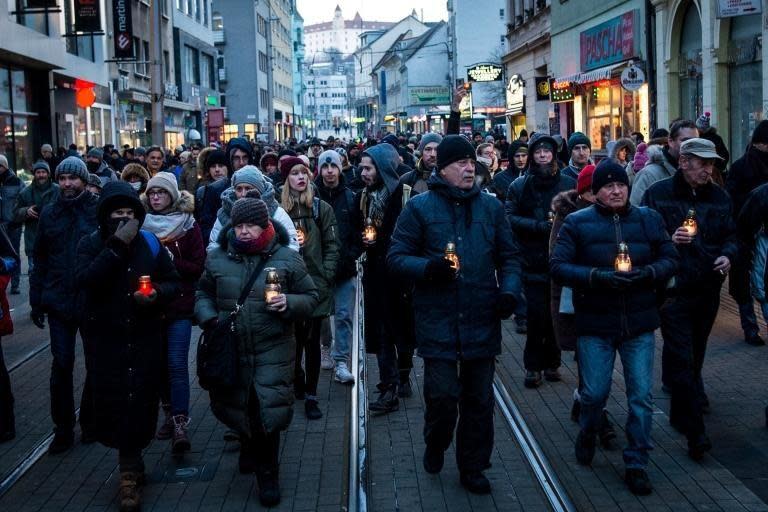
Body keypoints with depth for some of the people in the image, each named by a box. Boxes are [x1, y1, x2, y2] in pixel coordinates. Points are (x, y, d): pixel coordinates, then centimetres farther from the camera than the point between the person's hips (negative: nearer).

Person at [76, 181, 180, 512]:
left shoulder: (150, 243, 5)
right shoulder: (90, 244, -1)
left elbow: (173, 281, 12)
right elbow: (85, 279, -20)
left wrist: (157, 293, -10)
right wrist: (117, 245, -24)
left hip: (144, 339, 1)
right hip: (105, 340, -1)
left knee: (139, 403, -3)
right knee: (111, 403, -2)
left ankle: (129, 472, 18)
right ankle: (132, 467, 22)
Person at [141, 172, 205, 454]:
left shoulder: (188, 226, 0)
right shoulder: (142, 225, 7)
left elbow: (198, 266, -4)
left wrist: (171, 262, -17)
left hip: (179, 306, -3)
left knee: (177, 364, -9)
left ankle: (180, 424, -8)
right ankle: (171, 414, 23)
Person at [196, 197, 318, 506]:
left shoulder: (287, 258, -2)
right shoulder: (218, 258, 4)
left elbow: (310, 297, 4)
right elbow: (203, 293, 16)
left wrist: (289, 303, -16)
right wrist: (209, 318, -2)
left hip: (272, 351, -3)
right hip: (229, 350, 3)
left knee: (268, 411, -5)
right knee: (232, 407, 13)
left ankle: (267, 475, 17)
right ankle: (250, 444, 47)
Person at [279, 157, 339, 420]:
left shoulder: (322, 208, 2)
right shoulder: (279, 209, 4)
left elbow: (332, 245, 1)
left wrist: (326, 274, -7)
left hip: (315, 283, -1)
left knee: (311, 339, 1)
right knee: (294, 337, 9)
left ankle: (310, 396, 7)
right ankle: (297, 380, 30)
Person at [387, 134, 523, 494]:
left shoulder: (490, 206, 8)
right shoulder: (420, 207, -1)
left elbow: (509, 256, 14)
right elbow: (396, 258, -1)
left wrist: (509, 290, -4)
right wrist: (429, 268, -19)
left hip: (482, 320, 3)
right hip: (438, 319, -3)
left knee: (479, 400, 10)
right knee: (443, 396, -4)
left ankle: (473, 467, 27)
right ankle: (435, 444, 28)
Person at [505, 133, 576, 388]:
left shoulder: (568, 183, 6)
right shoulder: (520, 185, 4)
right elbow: (509, 218, -4)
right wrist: (540, 226, -16)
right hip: (534, 261, -1)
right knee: (537, 316, -4)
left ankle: (551, 362, 21)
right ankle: (533, 365, 9)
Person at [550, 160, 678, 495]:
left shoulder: (649, 219, 3)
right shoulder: (577, 223, -3)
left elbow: (671, 260, 5)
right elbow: (558, 266, -9)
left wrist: (647, 273, -16)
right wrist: (597, 276, -22)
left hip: (639, 324, 2)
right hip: (595, 324, -1)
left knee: (641, 396, 3)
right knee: (594, 393, 5)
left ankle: (636, 464, 17)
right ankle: (587, 435, 38)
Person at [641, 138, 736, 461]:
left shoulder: (719, 197, 8)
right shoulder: (658, 194, -6)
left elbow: (731, 235, 16)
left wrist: (727, 254, -5)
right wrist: (669, 240, -22)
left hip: (708, 289, 5)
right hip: (674, 288, -5)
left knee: (695, 354, 19)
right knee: (682, 359, -8)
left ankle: (683, 414, 39)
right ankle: (695, 432, -5)